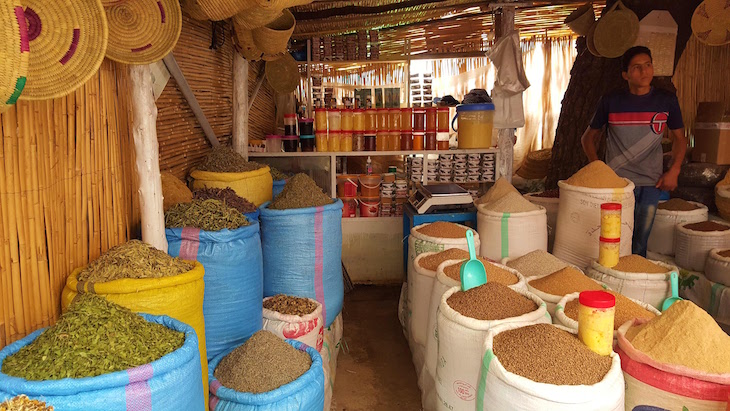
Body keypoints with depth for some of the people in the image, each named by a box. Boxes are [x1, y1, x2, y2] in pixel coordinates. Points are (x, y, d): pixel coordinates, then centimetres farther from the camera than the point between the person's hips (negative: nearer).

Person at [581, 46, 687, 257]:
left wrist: (674, 171, 2)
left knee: (640, 242, 4)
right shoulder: (611, 101, 1)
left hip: (652, 184, 2)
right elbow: (589, 137, 12)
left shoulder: (666, 100, 5)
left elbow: (679, 138, 16)